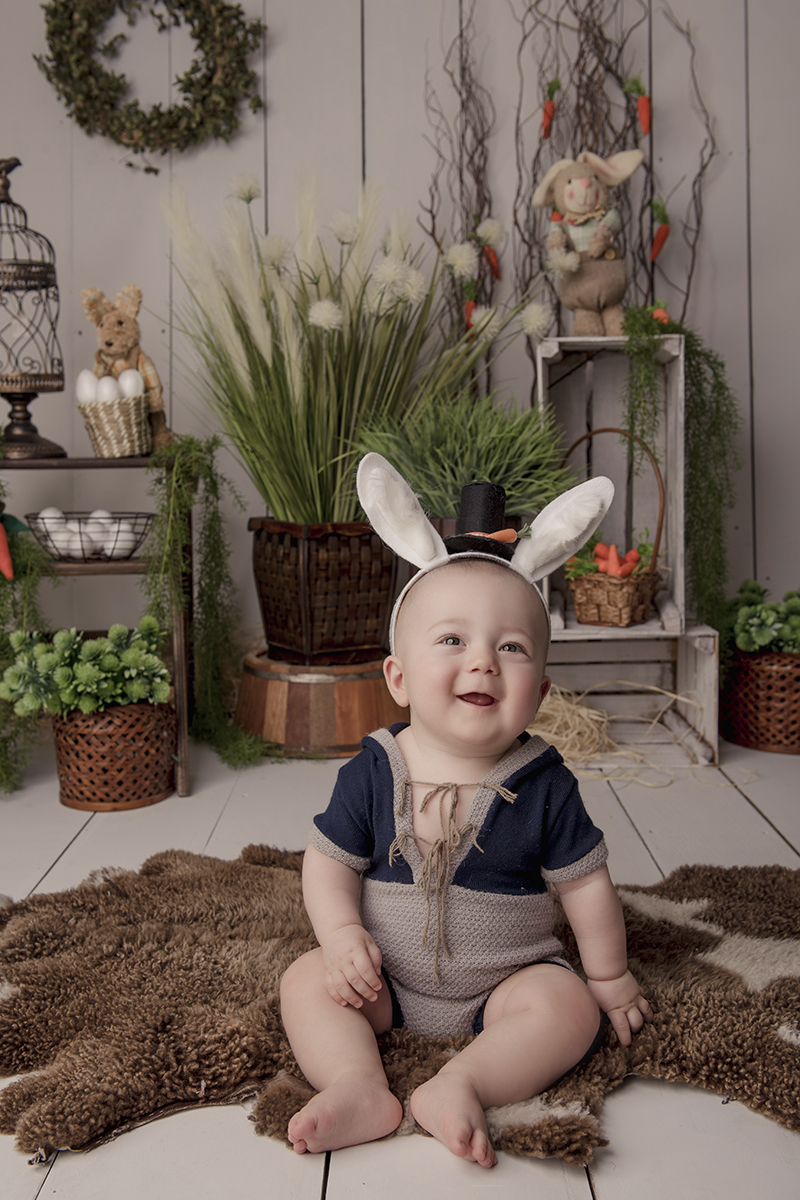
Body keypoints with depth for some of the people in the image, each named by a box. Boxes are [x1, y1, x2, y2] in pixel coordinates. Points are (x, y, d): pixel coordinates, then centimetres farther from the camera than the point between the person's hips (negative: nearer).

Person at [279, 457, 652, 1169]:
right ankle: (357, 1085, -26)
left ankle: (461, 1085, -28)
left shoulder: (543, 785, -15)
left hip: (508, 978, -1)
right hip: (386, 977, 1)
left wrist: (609, 976, 4)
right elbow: (329, 862, -4)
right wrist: (343, 934, -19)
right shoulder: (373, 771, -13)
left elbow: (585, 884, -4)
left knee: (569, 1008, -23)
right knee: (306, 981, -14)